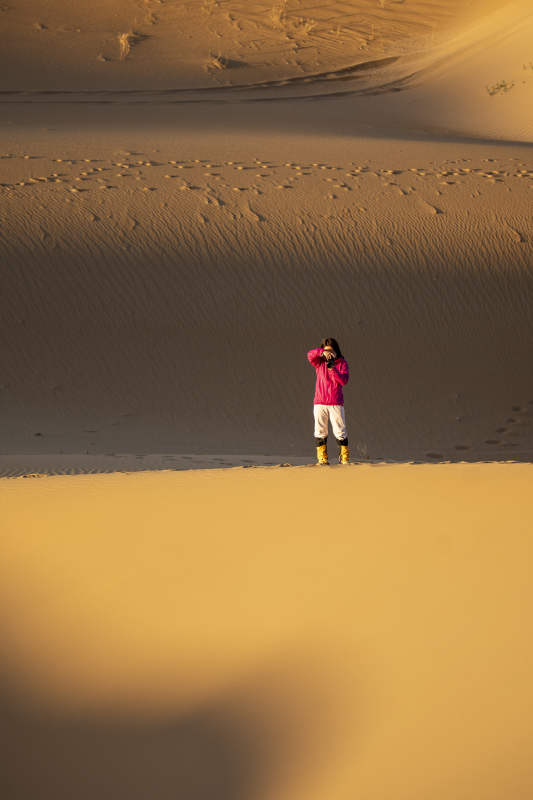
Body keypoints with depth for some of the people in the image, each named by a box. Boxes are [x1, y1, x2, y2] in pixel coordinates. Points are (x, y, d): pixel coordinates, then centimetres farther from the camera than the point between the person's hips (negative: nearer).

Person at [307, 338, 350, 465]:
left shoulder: (342, 363, 6)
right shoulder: (320, 362, 9)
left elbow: (344, 380, -7)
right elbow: (310, 355, -10)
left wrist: (332, 369, -19)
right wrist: (322, 353, -26)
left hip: (336, 404, -1)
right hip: (320, 403, 1)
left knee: (340, 431, -2)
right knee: (320, 431, -1)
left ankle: (344, 458, 4)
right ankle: (322, 458, 4)